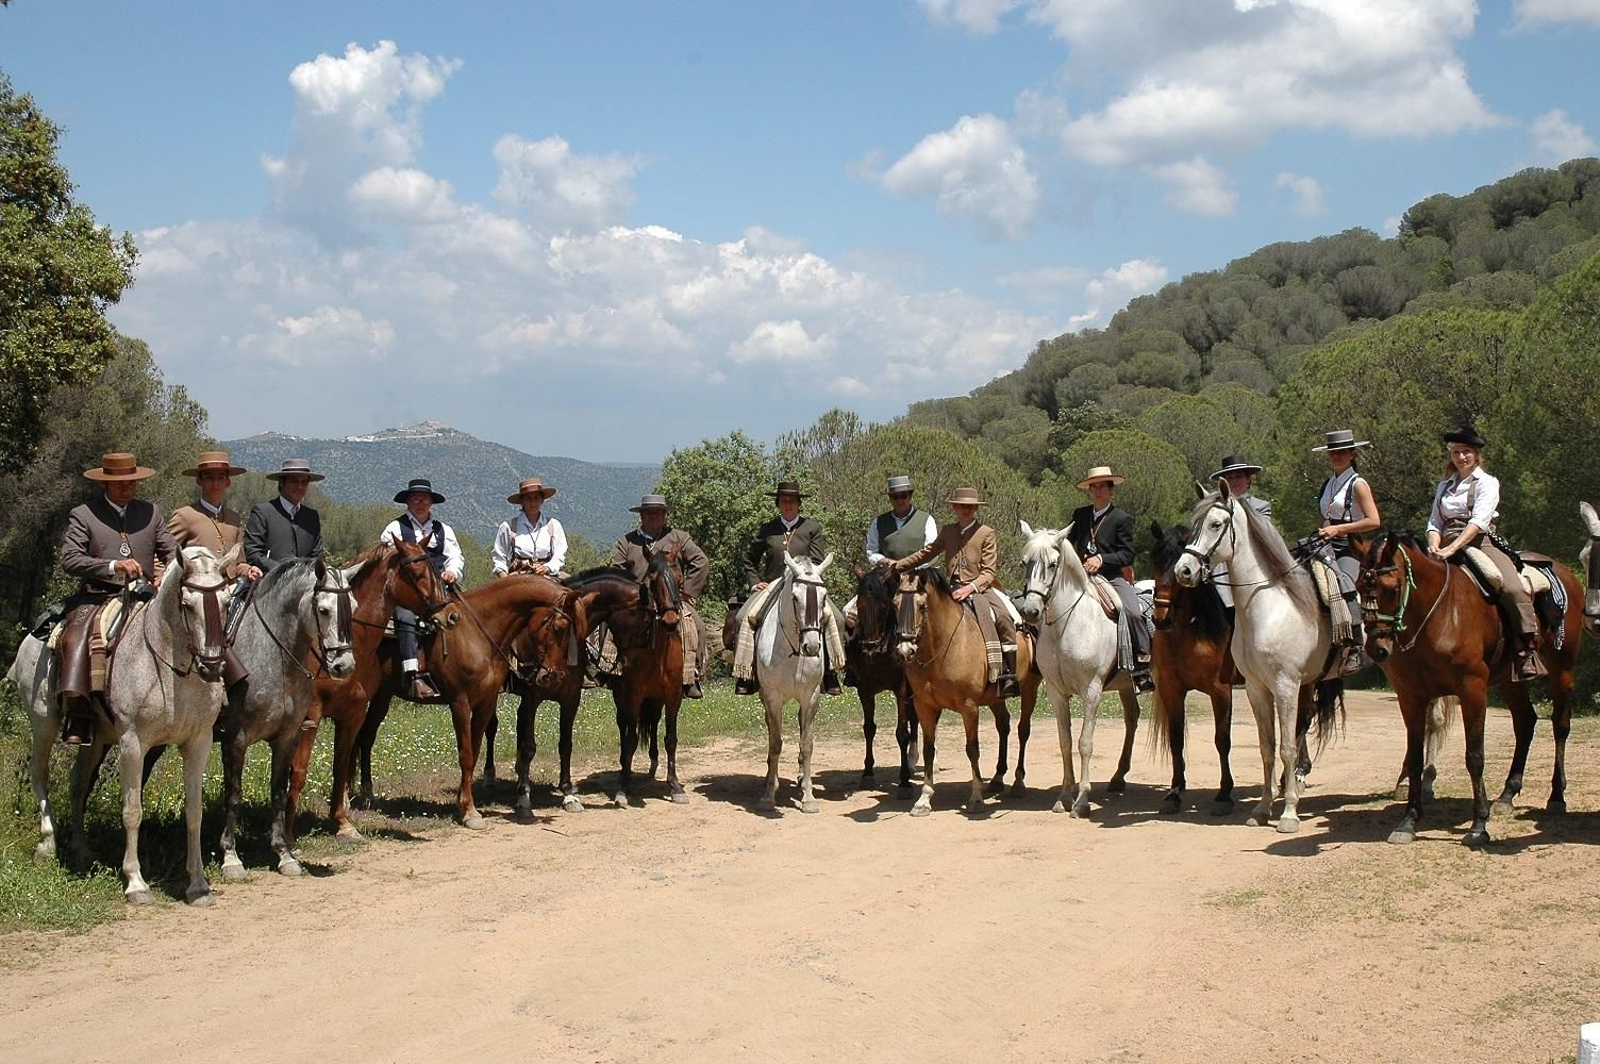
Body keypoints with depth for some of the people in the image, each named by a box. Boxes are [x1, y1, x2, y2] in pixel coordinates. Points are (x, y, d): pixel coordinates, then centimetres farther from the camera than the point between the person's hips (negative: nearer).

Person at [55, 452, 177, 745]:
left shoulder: (150, 512, 18)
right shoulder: (82, 515, 7)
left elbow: (172, 552, 17)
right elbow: (70, 559, -5)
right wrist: (113, 565, -20)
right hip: (96, 598, -3)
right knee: (77, 640, -29)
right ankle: (77, 720, -34)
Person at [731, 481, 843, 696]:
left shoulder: (813, 527, 8)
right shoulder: (766, 529, 11)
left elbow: (817, 562, 1)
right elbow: (750, 560, 21)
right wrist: (754, 583, 7)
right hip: (771, 587, 1)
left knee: (831, 616, -27)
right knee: (745, 617, -23)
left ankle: (829, 672, -21)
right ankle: (744, 675, -18)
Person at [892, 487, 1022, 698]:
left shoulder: (987, 534, 2)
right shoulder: (947, 531, 16)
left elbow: (989, 572, -4)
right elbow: (927, 553, 28)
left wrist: (970, 588, -21)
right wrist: (899, 565, 20)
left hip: (980, 589, -4)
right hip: (952, 589, 4)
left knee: (1003, 618, -31)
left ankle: (1007, 674, -27)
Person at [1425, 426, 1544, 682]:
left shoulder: (1487, 483, 5)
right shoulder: (1444, 486, 22)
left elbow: (1478, 521, -10)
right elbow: (1434, 523, 14)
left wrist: (1452, 548, -23)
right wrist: (1434, 546, -9)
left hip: (1481, 544, -5)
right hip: (1447, 550, 5)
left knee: (1514, 590, -29)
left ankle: (1528, 652, -25)